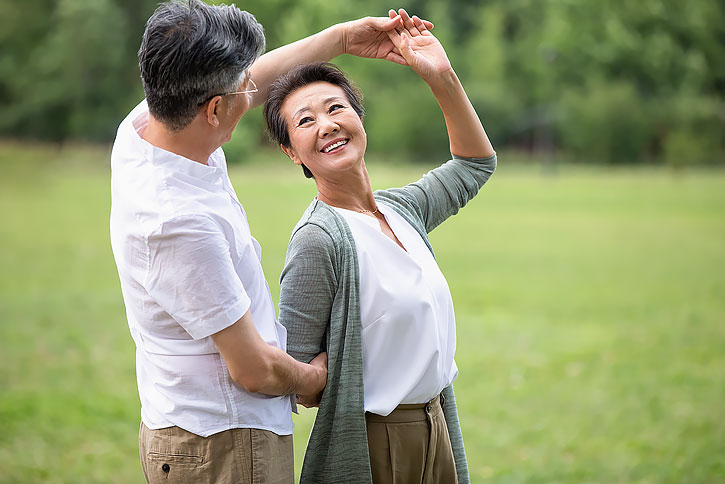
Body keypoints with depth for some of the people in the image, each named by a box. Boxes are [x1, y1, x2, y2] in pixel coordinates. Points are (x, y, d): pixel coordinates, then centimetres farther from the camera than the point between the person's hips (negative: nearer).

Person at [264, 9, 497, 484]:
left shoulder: (401, 209, 4)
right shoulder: (317, 239, -18)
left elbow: (475, 162, 21)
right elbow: (295, 376, -18)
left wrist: (442, 76, 11)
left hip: (435, 432, 7)